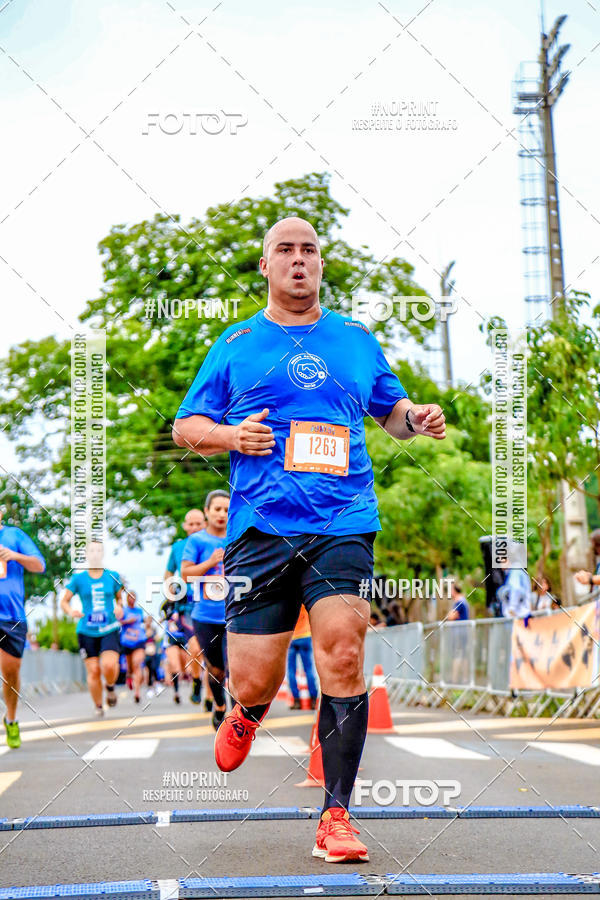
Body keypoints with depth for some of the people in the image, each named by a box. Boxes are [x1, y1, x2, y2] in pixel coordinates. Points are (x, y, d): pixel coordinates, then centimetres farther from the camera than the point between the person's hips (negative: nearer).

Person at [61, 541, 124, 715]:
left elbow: (119, 597, 18)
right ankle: (98, 706, 18)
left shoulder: (113, 576, 5)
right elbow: (64, 601, 7)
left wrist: (119, 607, -4)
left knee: (109, 665, -22)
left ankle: (110, 687, 12)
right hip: (87, 631, 0)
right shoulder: (78, 578, 2)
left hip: (110, 630, 0)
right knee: (93, 671, -4)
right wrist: (71, 611, -15)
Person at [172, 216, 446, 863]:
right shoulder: (235, 344, 12)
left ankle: (336, 816, -6)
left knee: (343, 656, -17)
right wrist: (231, 435, -7)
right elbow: (185, 427, 14)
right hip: (260, 528, 0)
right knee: (253, 681, -2)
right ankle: (249, 715, 38)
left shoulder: (357, 340, 16)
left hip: (343, 525, 1)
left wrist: (416, 418, 3)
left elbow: (391, 411, 27)